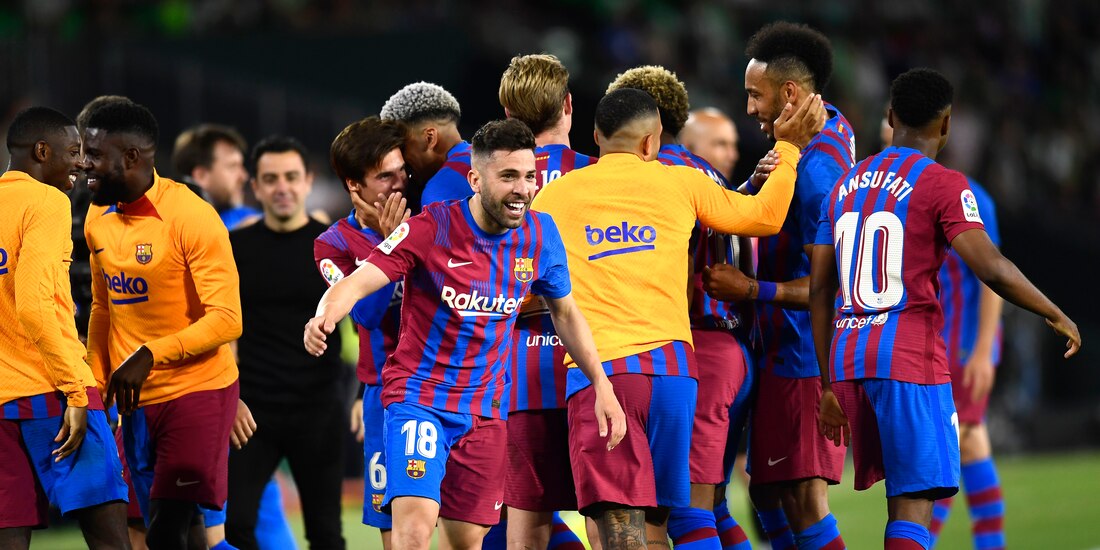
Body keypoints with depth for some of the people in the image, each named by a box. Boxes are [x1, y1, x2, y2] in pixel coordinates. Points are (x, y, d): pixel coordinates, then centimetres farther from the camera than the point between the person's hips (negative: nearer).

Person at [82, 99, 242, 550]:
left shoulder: (191, 218, -16)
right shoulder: (98, 219, 6)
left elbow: (227, 320, -20)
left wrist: (150, 355, -27)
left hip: (198, 390, -7)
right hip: (136, 398, 7)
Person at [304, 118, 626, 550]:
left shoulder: (540, 235, -2)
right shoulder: (431, 229, -16)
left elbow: (565, 312, 14)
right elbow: (357, 283, -23)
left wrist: (601, 384, 9)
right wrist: (325, 316, -45)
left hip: (485, 409, 5)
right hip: (418, 396, -5)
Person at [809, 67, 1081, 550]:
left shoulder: (844, 185, 15)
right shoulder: (942, 185, -5)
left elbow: (820, 290, 15)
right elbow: (992, 269, -16)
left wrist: (829, 385, 19)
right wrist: (1057, 316, -1)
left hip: (847, 359, 7)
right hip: (910, 357, -7)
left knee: (902, 496, 15)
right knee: (913, 505, -10)